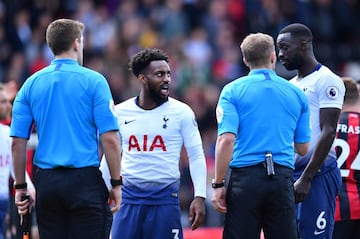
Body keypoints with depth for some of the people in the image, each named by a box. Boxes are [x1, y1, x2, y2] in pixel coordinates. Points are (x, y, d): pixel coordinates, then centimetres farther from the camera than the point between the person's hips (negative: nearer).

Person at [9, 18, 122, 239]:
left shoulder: (31, 84, 6)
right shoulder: (93, 81, -4)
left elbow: (17, 142, 4)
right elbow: (110, 139, -9)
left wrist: (20, 187, 12)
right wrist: (116, 183, -1)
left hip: (46, 182, 4)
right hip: (85, 180, -4)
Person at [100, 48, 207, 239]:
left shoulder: (181, 112, -1)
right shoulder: (120, 113, 5)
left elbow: (196, 155, 1)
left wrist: (199, 197, -7)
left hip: (165, 197, -2)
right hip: (129, 197, 2)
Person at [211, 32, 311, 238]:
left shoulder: (233, 91, 2)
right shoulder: (297, 94, 10)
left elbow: (226, 140, -9)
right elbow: (303, 148, 14)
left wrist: (218, 185, -5)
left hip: (245, 176, -2)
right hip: (283, 178, 2)